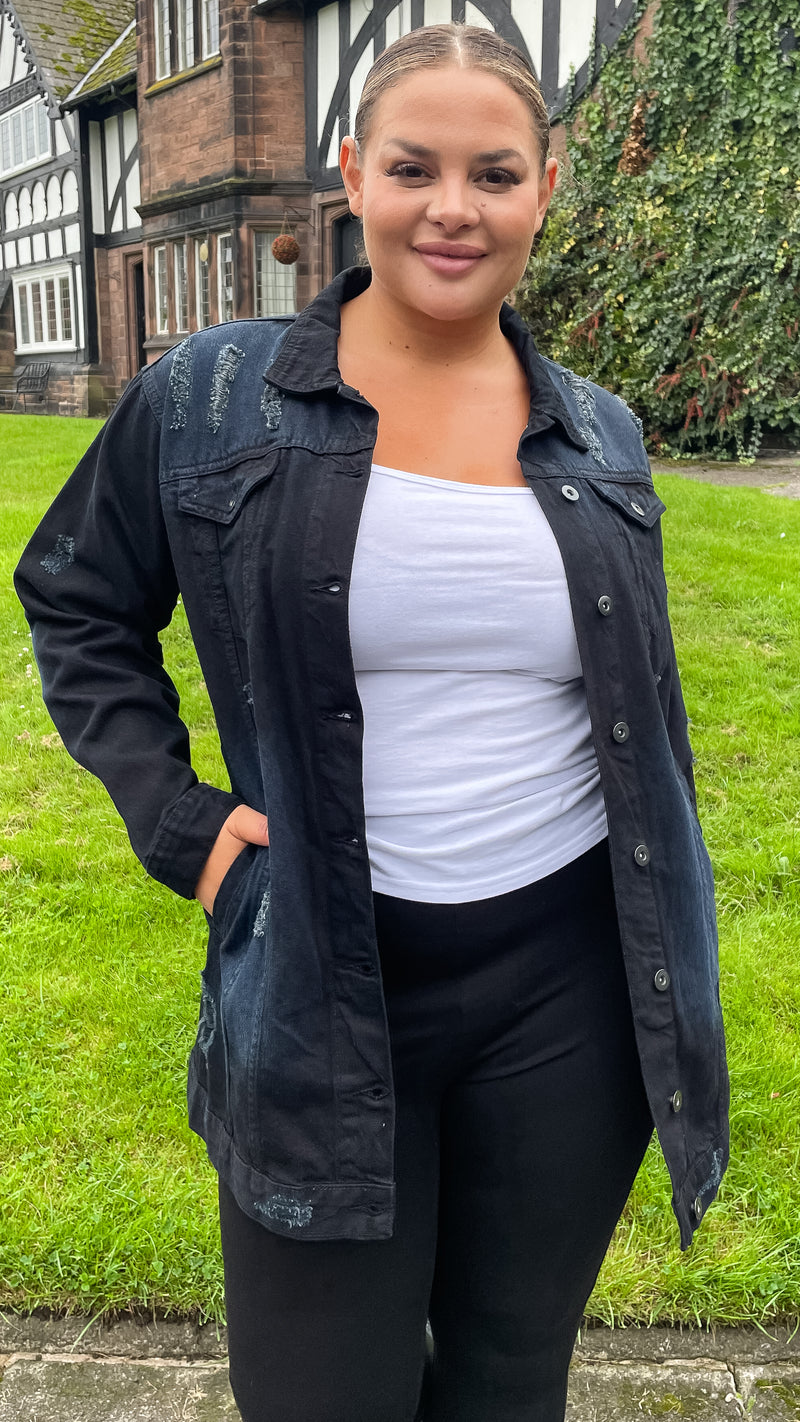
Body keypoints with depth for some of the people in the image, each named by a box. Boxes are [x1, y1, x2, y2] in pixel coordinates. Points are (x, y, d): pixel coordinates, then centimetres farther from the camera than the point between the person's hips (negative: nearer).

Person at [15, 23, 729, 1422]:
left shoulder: (599, 437, 4)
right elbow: (76, 601, 8)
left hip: (565, 985, 3)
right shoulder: (209, 399, -4)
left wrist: (671, 992, 12)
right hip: (324, 993, -2)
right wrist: (172, 813, -5)